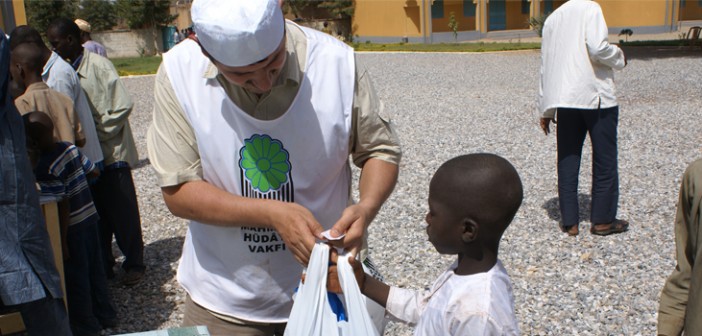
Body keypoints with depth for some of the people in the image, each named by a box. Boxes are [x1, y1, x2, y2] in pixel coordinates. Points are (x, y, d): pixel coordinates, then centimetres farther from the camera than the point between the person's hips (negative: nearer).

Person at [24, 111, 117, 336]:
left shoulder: (44, 169, -24)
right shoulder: (70, 148, -3)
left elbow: (63, 205, -24)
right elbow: (93, 171, 10)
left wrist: (62, 241, -17)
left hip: (71, 226, -7)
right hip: (90, 216, 8)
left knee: (75, 278, 9)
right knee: (94, 269, 20)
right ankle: (105, 315, 34)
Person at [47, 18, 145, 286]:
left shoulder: (99, 65, -14)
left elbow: (122, 106, -17)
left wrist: (96, 134, -15)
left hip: (112, 153, -6)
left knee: (123, 214, 4)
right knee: (98, 213, 14)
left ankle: (134, 264, 18)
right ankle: (103, 264, 27)